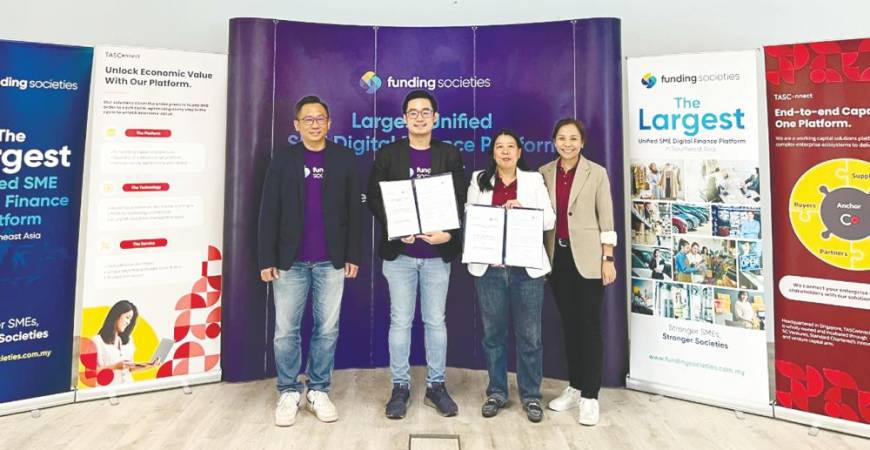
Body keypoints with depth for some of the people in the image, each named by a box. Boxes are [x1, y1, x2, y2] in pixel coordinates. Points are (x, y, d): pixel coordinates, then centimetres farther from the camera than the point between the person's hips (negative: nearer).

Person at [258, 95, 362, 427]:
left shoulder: (345, 158, 4)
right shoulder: (283, 159, 4)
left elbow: (354, 209, 4)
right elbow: (269, 212, 2)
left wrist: (353, 255, 0)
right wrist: (267, 259, -3)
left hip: (331, 261, 0)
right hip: (290, 260, 0)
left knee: (327, 329, 8)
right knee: (286, 330, 6)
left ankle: (318, 391, 23)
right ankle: (288, 392, 22)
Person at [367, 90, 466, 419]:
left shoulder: (450, 155, 5)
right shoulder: (388, 154, 4)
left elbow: (461, 201, 2)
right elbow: (374, 198, 0)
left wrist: (448, 233, -15)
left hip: (438, 252, 1)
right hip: (399, 251, 0)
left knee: (436, 321, 9)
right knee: (400, 321, 6)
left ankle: (436, 385, 23)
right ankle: (400, 386, 21)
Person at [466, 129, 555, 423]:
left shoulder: (533, 179, 7)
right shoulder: (479, 181, 9)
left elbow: (550, 220, 2)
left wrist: (522, 211, -13)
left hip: (527, 269, -1)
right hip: (490, 269, 1)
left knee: (529, 335, 5)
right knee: (493, 334, 10)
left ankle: (531, 396, 20)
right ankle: (496, 392, 25)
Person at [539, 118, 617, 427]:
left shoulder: (597, 173, -1)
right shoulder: (544, 173, 7)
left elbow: (606, 219, -2)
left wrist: (608, 258, -8)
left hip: (588, 257, -3)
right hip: (557, 256, 4)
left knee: (589, 323, 1)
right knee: (568, 322, 12)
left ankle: (590, 396, 11)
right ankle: (574, 387, 25)